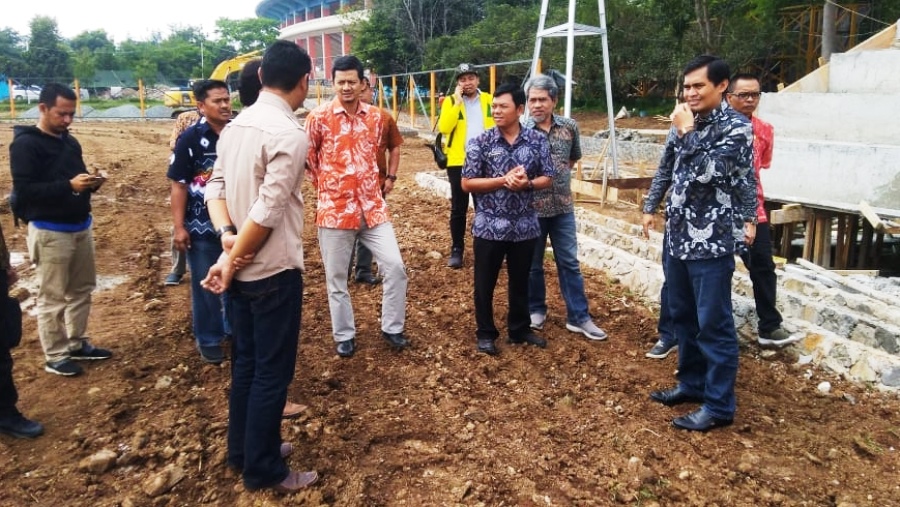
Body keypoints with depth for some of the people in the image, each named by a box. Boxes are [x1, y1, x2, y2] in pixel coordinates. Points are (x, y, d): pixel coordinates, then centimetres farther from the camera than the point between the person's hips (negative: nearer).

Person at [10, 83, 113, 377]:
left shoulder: (70, 141, 10)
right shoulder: (25, 144, -11)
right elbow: (24, 190, -18)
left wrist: (91, 182, -2)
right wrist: (68, 186, -27)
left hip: (81, 226, 7)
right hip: (50, 231, -7)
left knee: (82, 289, 15)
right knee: (52, 297, 2)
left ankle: (77, 344, 29)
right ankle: (55, 357, 14)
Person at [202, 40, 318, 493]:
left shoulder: (236, 125, 9)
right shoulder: (289, 133, -18)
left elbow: (215, 187, 7)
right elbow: (268, 211, -22)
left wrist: (227, 236, -7)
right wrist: (230, 259, -13)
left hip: (242, 269, 8)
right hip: (273, 270, -8)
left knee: (244, 362, 19)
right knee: (272, 370, 4)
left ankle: (242, 451, 34)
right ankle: (263, 469, 18)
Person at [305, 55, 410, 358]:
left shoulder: (376, 116, 4)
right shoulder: (319, 117, -7)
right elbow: (308, 159, 3)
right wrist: (326, 187, 8)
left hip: (372, 206, 3)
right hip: (335, 209, -3)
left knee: (395, 267, 0)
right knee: (336, 279, 8)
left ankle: (392, 328, 18)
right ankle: (344, 336, 25)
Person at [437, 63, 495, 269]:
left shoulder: (488, 100, 5)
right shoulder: (450, 101, -1)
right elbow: (443, 127, -16)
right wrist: (457, 103, -18)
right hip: (458, 162, -2)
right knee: (458, 208, 4)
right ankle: (457, 249, 14)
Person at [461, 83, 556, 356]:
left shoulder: (538, 140, -2)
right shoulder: (481, 142, -7)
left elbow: (547, 178, 3)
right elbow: (467, 183, -8)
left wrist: (527, 183, -18)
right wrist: (504, 180, -19)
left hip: (525, 225, 2)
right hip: (489, 226, -2)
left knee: (521, 281, 16)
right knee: (485, 283, 9)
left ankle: (520, 329, 34)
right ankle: (485, 333, 26)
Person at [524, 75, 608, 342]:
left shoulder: (570, 127, 0)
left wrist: (559, 176, 8)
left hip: (563, 207, 2)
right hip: (531, 208, -2)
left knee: (569, 262, 8)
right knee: (533, 264, 11)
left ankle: (578, 316, 16)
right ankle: (536, 310, 29)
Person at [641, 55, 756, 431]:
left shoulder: (736, 127, -11)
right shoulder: (685, 122, 9)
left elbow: (706, 173, -23)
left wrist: (686, 134, -15)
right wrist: (651, 207, 16)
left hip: (712, 240, -7)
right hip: (678, 236, 7)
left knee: (714, 324, 0)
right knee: (682, 316, 17)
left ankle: (719, 405, 12)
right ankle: (692, 383, 33)